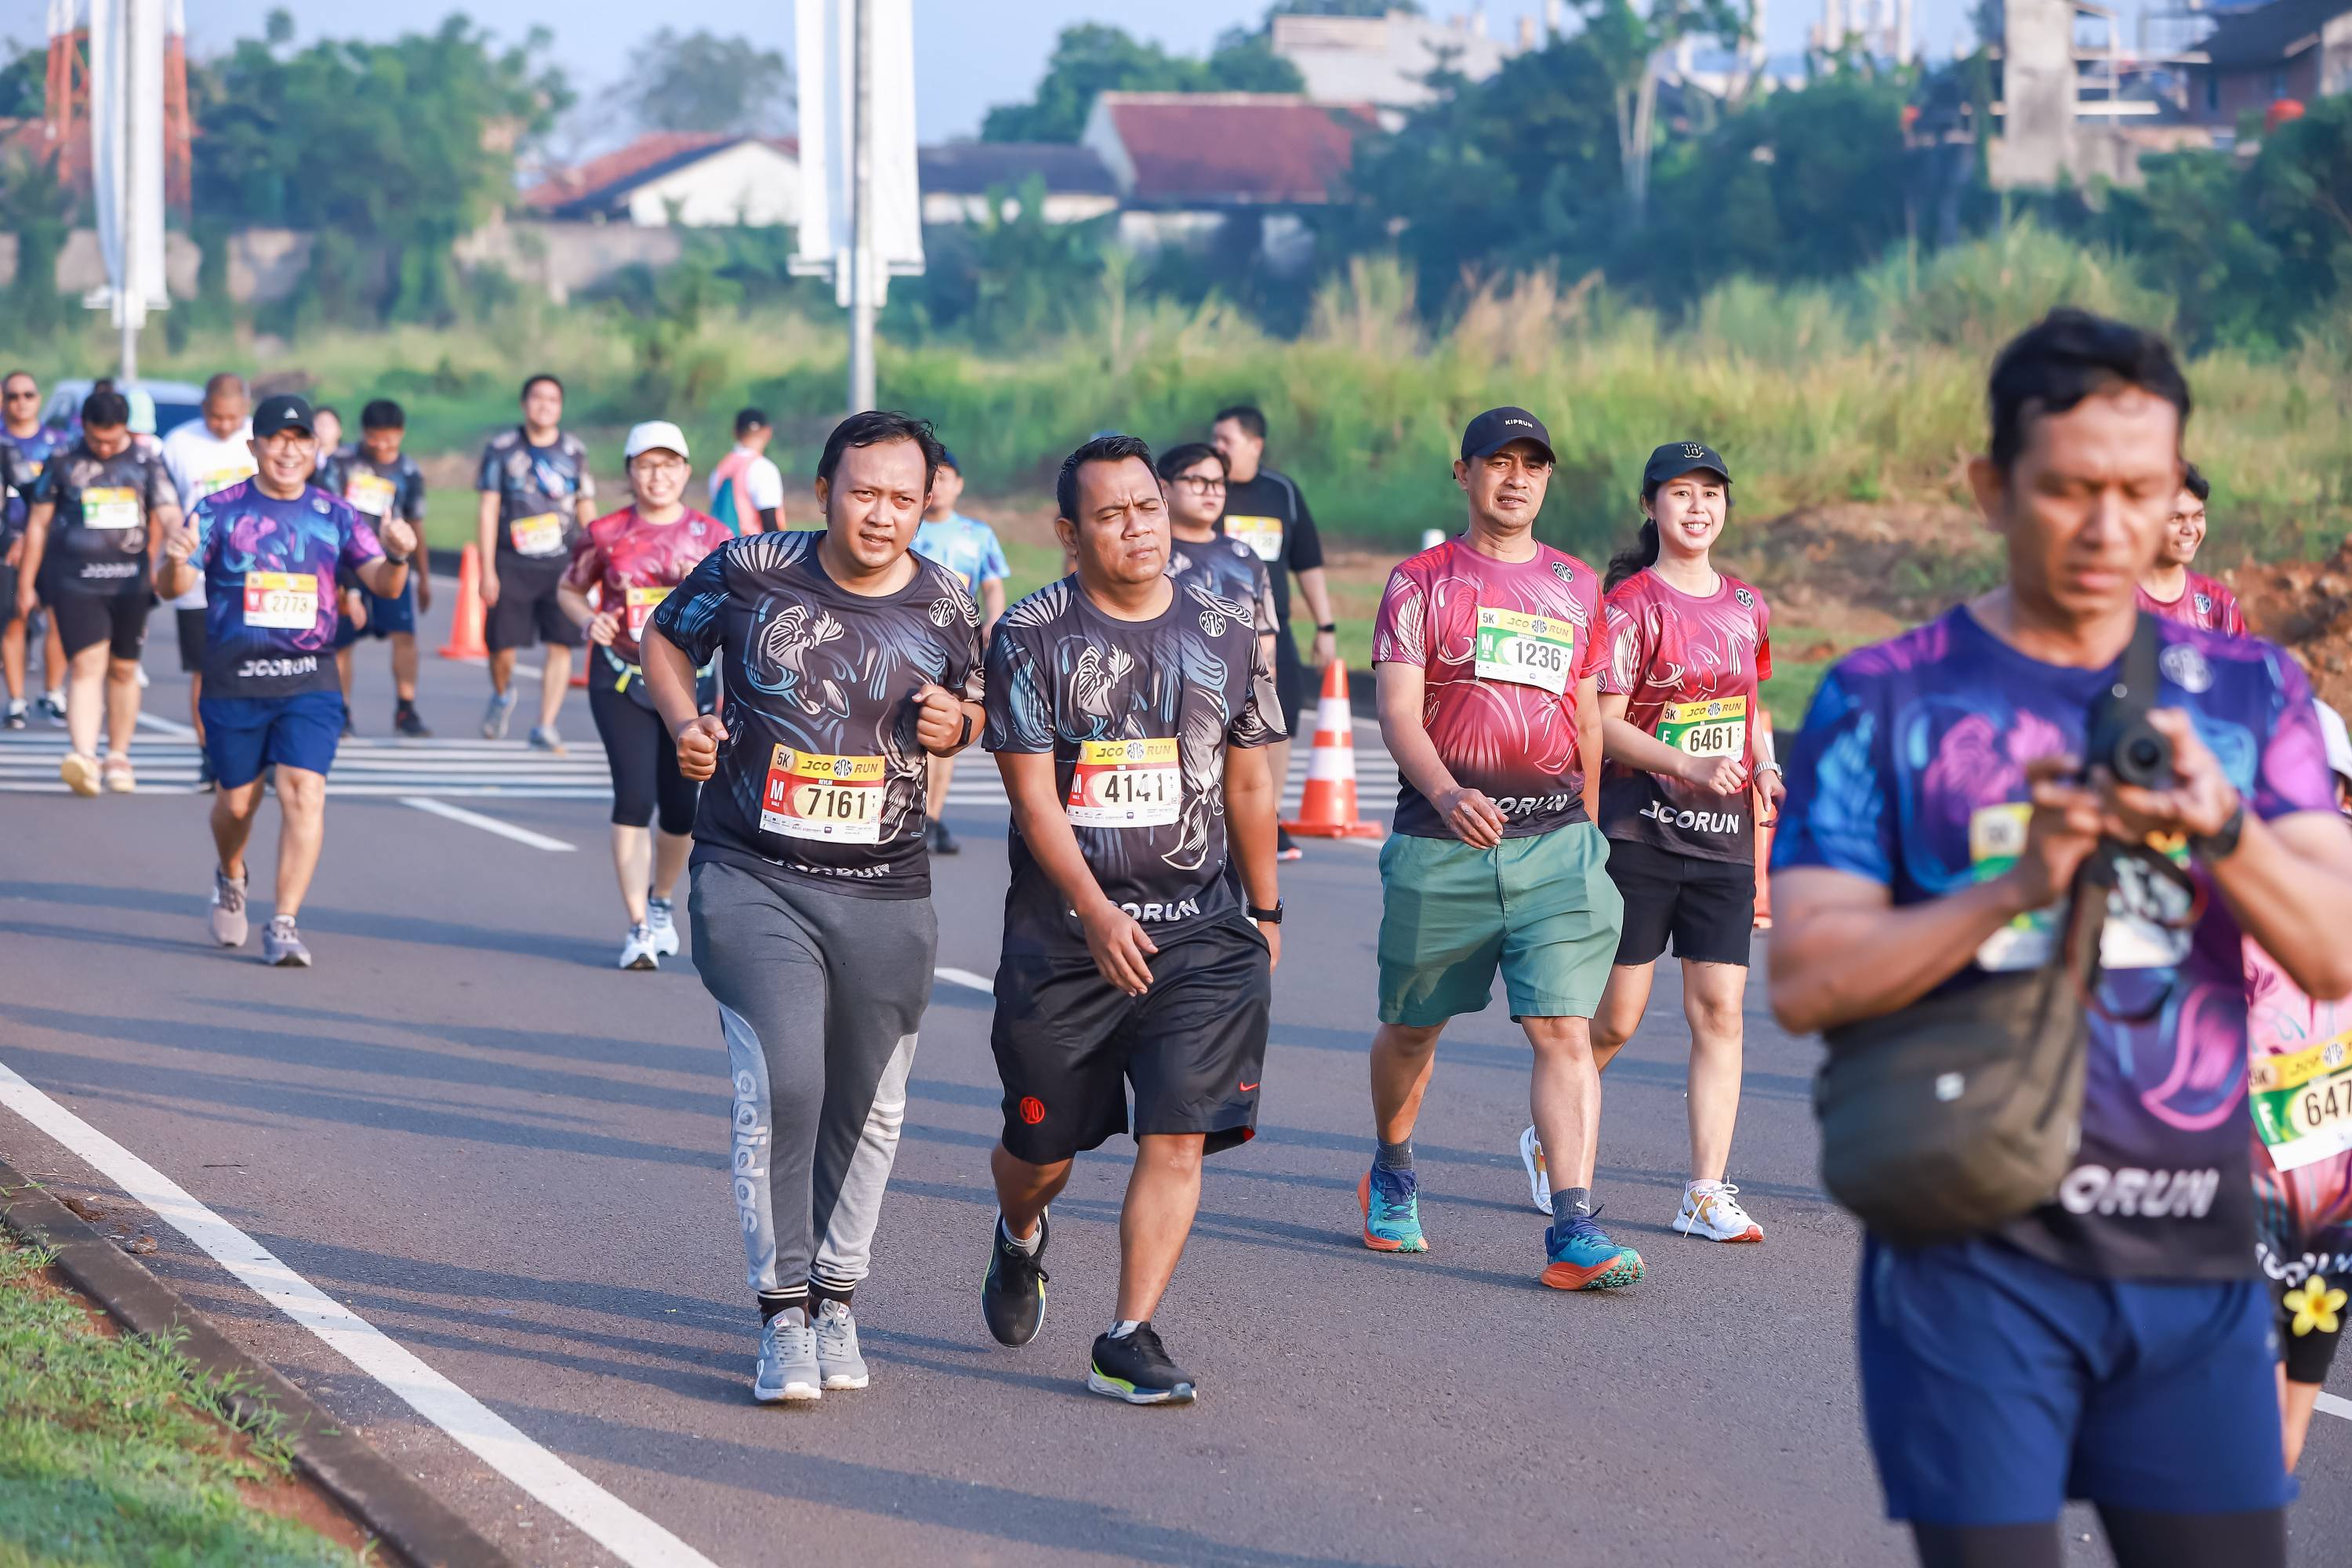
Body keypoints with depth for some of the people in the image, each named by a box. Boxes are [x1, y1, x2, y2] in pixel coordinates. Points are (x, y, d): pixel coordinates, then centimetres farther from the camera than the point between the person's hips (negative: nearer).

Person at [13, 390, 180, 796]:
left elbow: (167, 514, 0)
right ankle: (83, 756, -28)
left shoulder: (145, 463, 6)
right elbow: (38, 524, 9)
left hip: (129, 580, 2)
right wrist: (26, 583, 9)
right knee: (87, 665, -16)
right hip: (75, 580, -2)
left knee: (123, 670, 10)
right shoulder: (64, 463, 3)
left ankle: (118, 757, 24)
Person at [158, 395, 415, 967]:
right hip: (234, 679, -1)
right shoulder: (221, 510, 0)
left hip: (309, 679, 1)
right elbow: (174, 587, -6)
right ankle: (230, 878, 42)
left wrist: (397, 556, -24)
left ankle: (284, 924, -11)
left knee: (304, 791, -14)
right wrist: (174, 561, -30)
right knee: (237, 799, 10)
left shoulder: (334, 515, 5)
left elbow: (383, 585, -1)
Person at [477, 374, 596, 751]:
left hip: (563, 564, 1)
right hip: (513, 564, -1)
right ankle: (502, 695, 33)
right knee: (502, 646, 0)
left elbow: (586, 512, 13)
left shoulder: (573, 451, 7)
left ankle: (545, 727, 0)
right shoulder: (502, 448, 1)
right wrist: (487, 570, -3)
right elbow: (488, 510, 2)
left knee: (561, 646, -8)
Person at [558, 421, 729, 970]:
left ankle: (661, 901, 34)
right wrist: (589, 620, -6)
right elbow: (569, 589, 14)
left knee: (684, 809, 5)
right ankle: (639, 927, -9)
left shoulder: (712, 536, 2)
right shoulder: (607, 533, 1)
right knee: (634, 796, -14)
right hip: (620, 677, -1)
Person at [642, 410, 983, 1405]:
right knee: (780, 1088, -14)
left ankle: (836, 1297, 28)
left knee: (868, 1107, 10)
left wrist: (956, 724, -5)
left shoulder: (942, 605, 1)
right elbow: (666, 640, 11)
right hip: (753, 877, -3)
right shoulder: (751, 572, -5)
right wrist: (685, 724, -6)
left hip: (886, 894, 3)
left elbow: (968, 702, 18)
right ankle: (783, 1313, -5)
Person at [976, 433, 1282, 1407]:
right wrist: (1097, 914, -22)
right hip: (1063, 932, -2)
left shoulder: (1225, 633, 6)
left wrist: (1265, 912, 20)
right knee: (1043, 1145, 10)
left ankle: (1128, 1342, -6)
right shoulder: (1032, 638, -5)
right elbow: (1033, 796, -11)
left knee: (1178, 1136, -11)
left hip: (1201, 930, 2)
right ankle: (1018, 1238, 45)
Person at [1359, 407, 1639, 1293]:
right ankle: (1390, 1178, 39)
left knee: (1565, 1028, -11)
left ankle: (1573, 1235, -16)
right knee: (1413, 1024, 12)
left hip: (1552, 837, 2)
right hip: (1442, 837, -1)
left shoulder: (1577, 587, 13)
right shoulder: (1421, 582, 2)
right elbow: (1397, 713, -9)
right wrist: (1445, 794, -26)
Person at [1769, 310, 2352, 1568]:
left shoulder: (2245, 693, 9)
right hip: (1974, 1259, -3)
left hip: (2194, 1265, 3)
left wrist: (2221, 824, -20)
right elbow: (1807, 982, -8)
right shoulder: (1884, 702, 0)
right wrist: (2017, 886, -21)